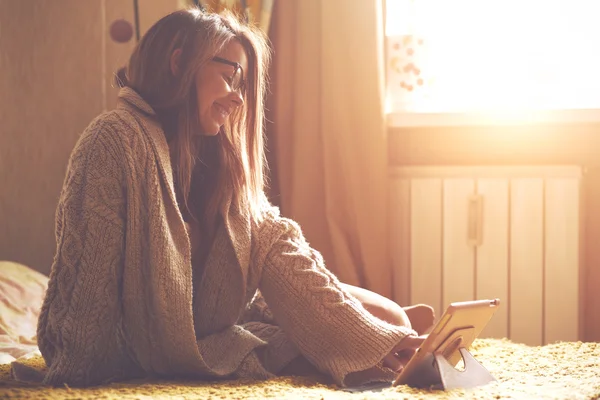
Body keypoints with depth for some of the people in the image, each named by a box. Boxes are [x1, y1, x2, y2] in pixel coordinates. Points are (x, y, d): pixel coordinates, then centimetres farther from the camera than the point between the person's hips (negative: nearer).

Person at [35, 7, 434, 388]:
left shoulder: (220, 161, 6)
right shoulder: (117, 139, -17)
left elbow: (278, 250, -3)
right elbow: (88, 277, -19)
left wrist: (376, 340, -12)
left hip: (212, 340, 7)